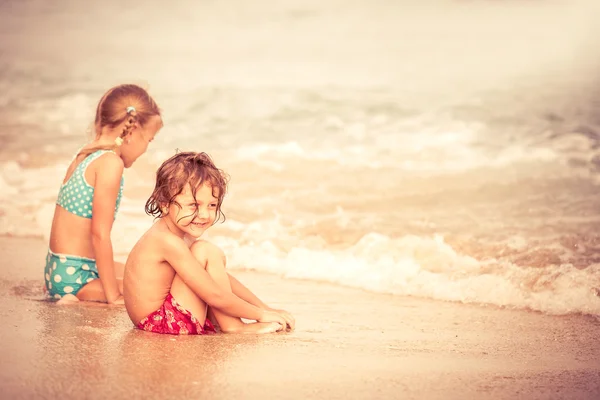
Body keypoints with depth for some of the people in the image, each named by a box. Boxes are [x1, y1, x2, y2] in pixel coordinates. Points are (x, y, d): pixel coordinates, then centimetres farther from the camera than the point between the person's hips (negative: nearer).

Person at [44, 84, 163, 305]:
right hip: (73, 276, -10)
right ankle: (77, 300, -14)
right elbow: (100, 234, -21)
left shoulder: (83, 157, 11)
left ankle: (74, 299, 7)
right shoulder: (111, 163, -18)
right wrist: (114, 296, -16)